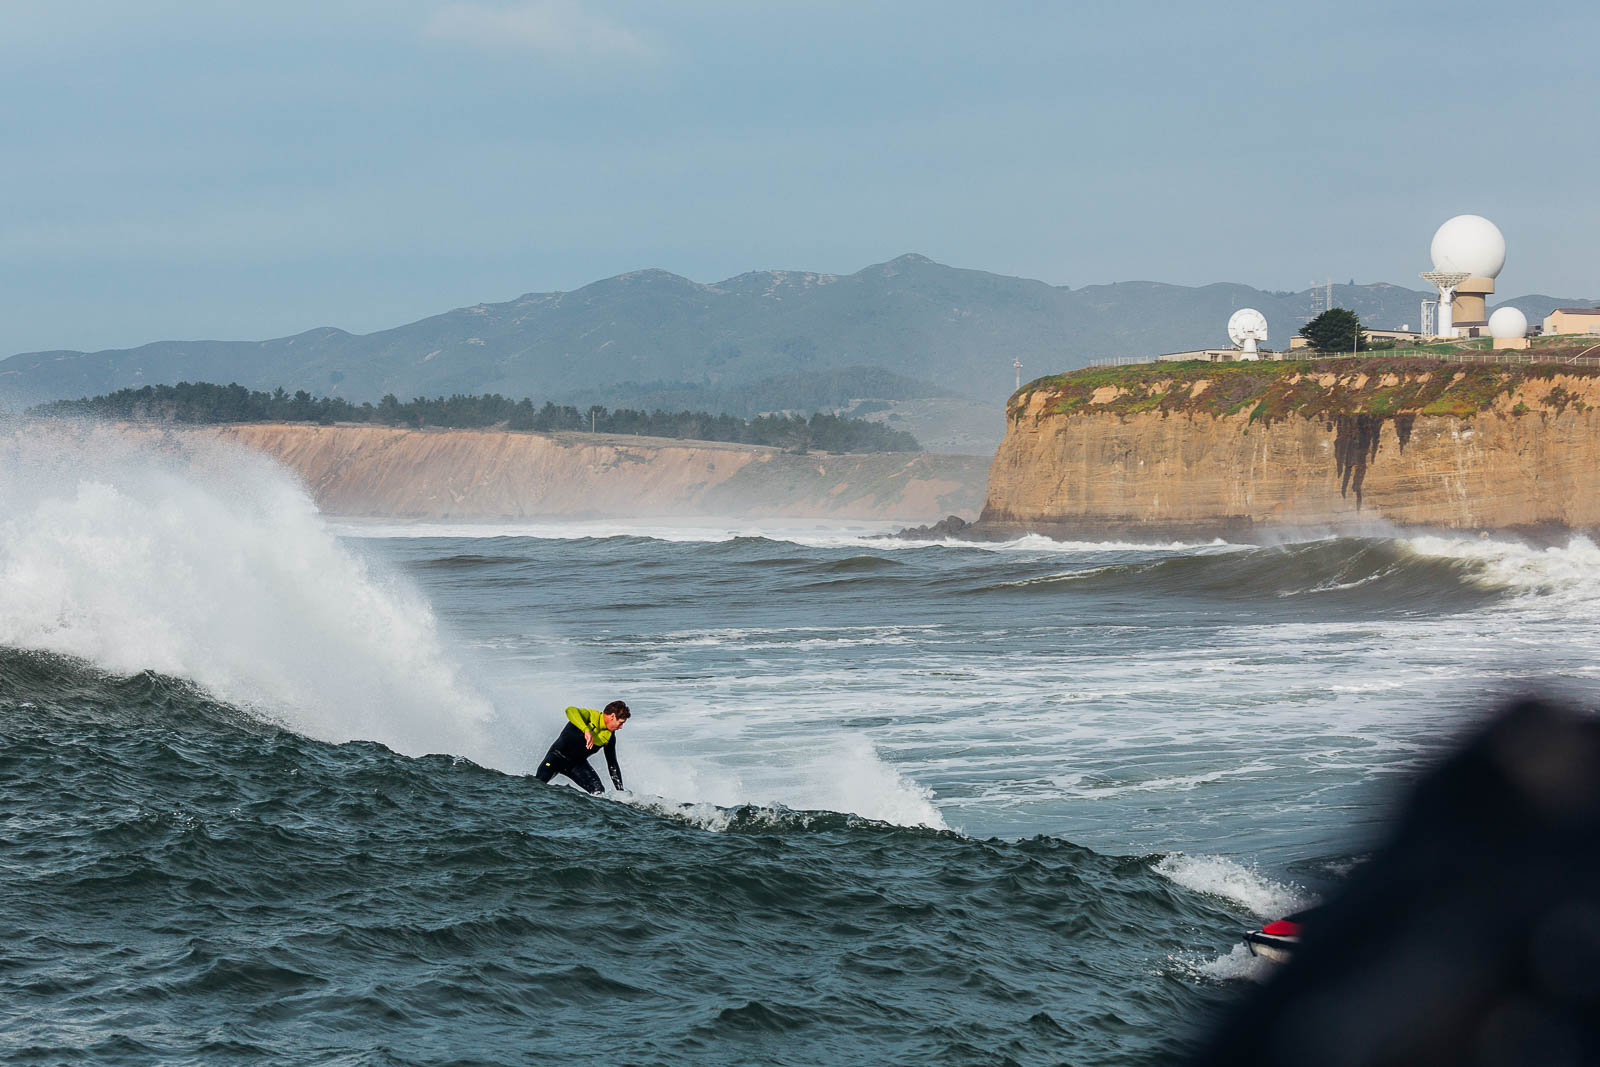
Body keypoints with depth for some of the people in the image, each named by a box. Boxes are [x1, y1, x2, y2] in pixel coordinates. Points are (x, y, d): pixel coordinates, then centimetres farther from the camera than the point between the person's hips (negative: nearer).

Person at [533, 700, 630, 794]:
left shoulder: (610, 736, -3)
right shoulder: (589, 715, -22)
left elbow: (613, 765, 6)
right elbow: (570, 711, -46)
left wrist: (620, 790, 1)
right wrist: (586, 730, -58)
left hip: (577, 764, 5)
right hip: (558, 757, -5)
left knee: (599, 791, -15)